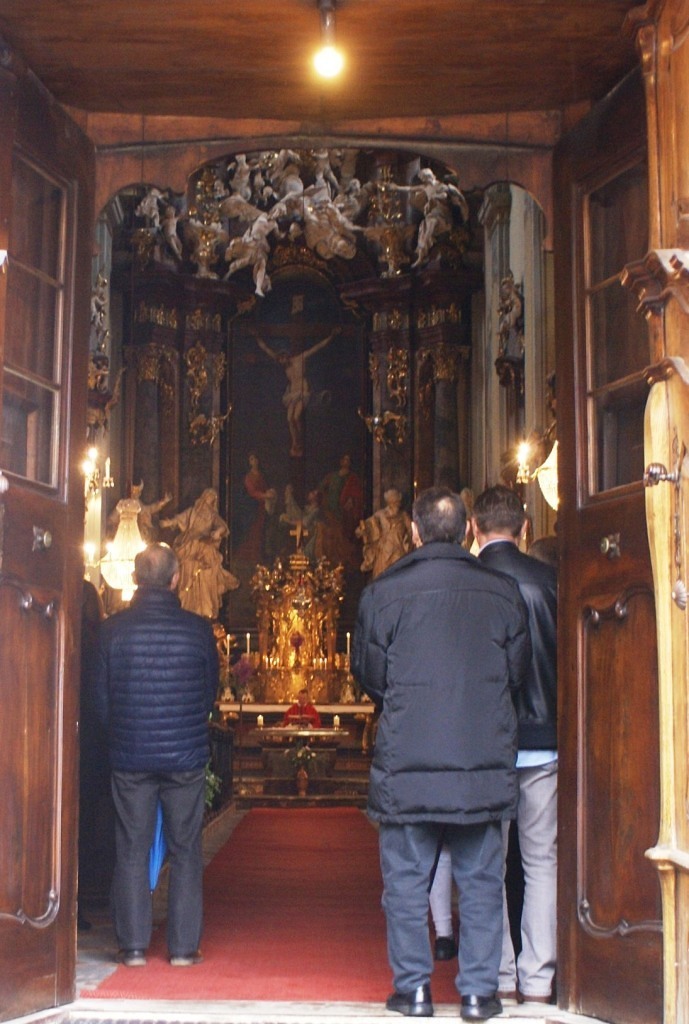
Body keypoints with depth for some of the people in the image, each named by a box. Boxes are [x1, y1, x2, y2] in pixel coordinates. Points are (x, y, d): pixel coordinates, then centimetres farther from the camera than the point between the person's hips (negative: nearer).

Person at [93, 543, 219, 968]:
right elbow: (212, 691, 6)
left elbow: (100, 695, 3)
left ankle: (134, 945, 9)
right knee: (186, 850, 8)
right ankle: (184, 946, 10)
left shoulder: (112, 629, -5)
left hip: (129, 756, 1)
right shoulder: (198, 629, -6)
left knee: (132, 850, 8)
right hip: (186, 756, 0)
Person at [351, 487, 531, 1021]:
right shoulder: (502, 591, -2)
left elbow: (368, 675, 2)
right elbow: (518, 670, 7)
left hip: (405, 762, -1)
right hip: (486, 763, 1)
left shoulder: (382, 592, -7)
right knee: (481, 881, 11)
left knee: (407, 881, 10)